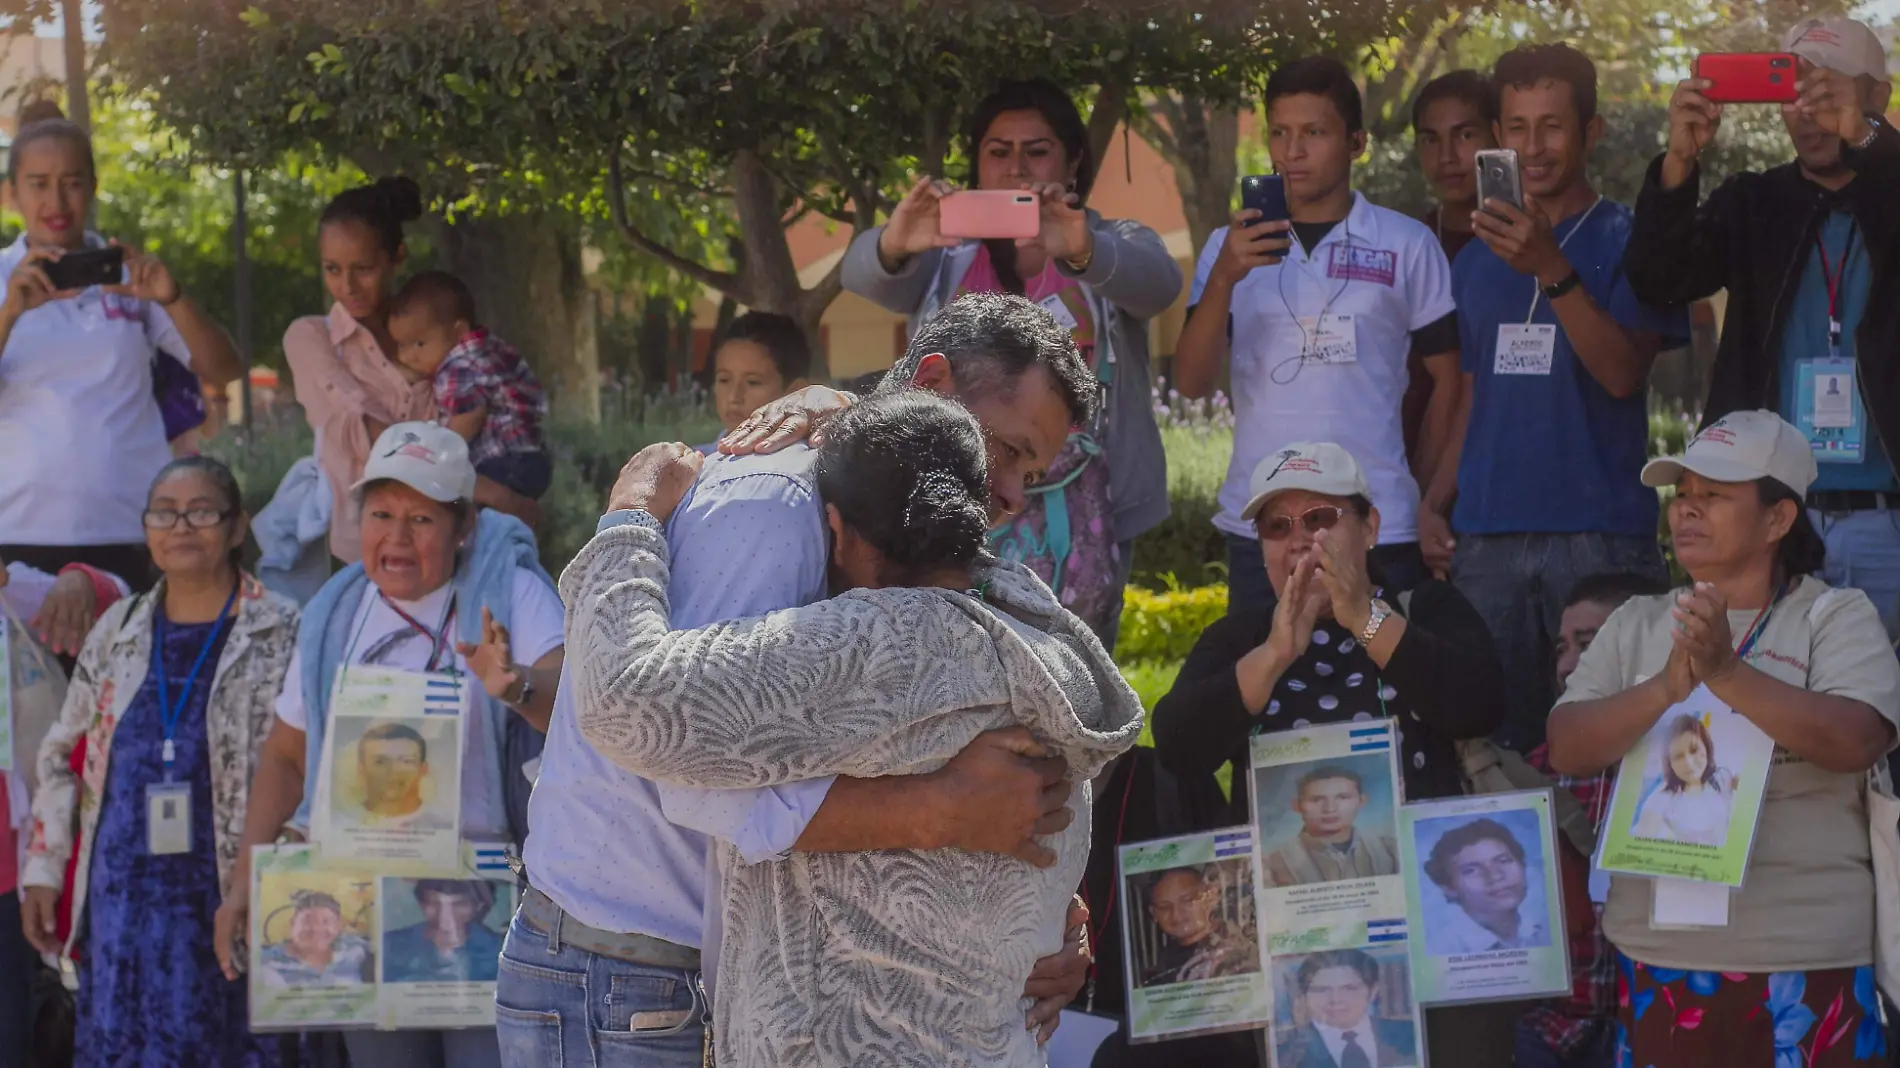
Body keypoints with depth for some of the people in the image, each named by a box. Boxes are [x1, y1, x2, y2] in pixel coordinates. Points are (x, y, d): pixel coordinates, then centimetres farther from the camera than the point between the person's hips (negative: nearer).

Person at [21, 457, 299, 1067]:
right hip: (123, 900, 4)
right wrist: (43, 869, 12)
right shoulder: (117, 632, 12)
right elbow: (62, 758, 18)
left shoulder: (283, 635, -1)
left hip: (231, 902, -4)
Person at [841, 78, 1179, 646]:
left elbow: (1157, 283, -16)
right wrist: (893, 243, -37)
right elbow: (864, 274, -11)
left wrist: (1082, 252, -39)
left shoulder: (1115, 247, 7)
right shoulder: (943, 253, 9)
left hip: (1077, 524, -1)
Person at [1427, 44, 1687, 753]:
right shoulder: (1475, 261, 15)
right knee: (1493, 747, 3)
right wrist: (1429, 507, 4)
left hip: (1600, 535, -4)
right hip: (1486, 539, 4)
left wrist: (1552, 270, -23)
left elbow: (1623, 374, -12)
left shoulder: (1628, 241, 1)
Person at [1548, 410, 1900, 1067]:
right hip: (1654, 955, 3)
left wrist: (1726, 671, -25)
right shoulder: (1637, 625, 11)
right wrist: (1667, 686, -17)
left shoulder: (1837, 618, 0)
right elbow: (1567, 750, -1)